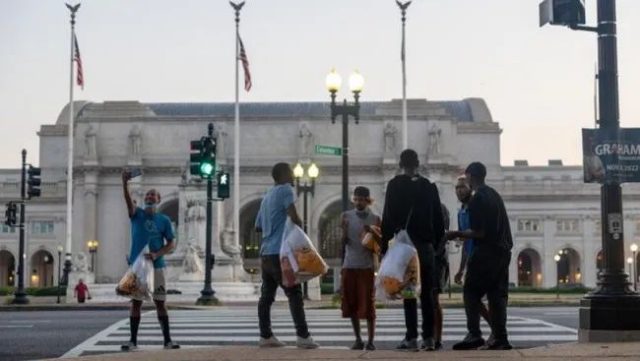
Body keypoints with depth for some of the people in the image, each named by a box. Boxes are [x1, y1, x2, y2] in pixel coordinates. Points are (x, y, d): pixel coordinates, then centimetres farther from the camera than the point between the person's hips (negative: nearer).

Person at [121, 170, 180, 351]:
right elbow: (128, 200, -17)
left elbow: (171, 244, 2)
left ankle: (168, 340, 5)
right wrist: (125, 183, -36)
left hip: (156, 266, 0)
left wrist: (156, 255, -15)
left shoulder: (164, 220, 4)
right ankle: (133, 341, 6)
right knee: (136, 302, 3)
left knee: (160, 303, 2)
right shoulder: (137, 214, 3)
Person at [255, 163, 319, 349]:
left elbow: (258, 227, 26)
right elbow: (293, 217, -21)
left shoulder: (267, 196, 20)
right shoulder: (285, 190, -6)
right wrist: (300, 227, -3)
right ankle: (303, 336, -13)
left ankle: (265, 336, 7)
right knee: (294, 294, -9)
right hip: (280, 253, -8)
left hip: (266, 253, 9)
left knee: (266, 295, 7)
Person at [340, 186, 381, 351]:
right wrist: (344, 229, -19)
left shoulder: (375, 219, 1)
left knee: (368, 305, -4)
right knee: (352, 305, 5)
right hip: (349, 266, 2)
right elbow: (344, 241, 0)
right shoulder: (347, 216, 5)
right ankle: (358, 339, 15)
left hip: (367, 267, -2)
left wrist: (371, 233, -17)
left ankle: (370, 341, 1)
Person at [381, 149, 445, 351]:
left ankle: (411, 337, -8)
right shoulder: (429, 186, 9)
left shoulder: (395, 185, -1)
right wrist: (437, 242, 16)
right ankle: (429, 337, 3)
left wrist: (384, 245, -2)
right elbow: (438, 219, 9)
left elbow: (388, 217, -5)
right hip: (426, 245, 3)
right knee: (427, 293, 5)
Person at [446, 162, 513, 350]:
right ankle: (500, 338, 3)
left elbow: (478, 232, -15)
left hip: (486, 252, -8)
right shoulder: (494, 194, 15)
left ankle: (474, 334, -14)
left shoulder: (477, 199, -11)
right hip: (503, 250, 8)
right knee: (497, 294, 8)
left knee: (471, 292, -4)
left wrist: (457, 234, -2)